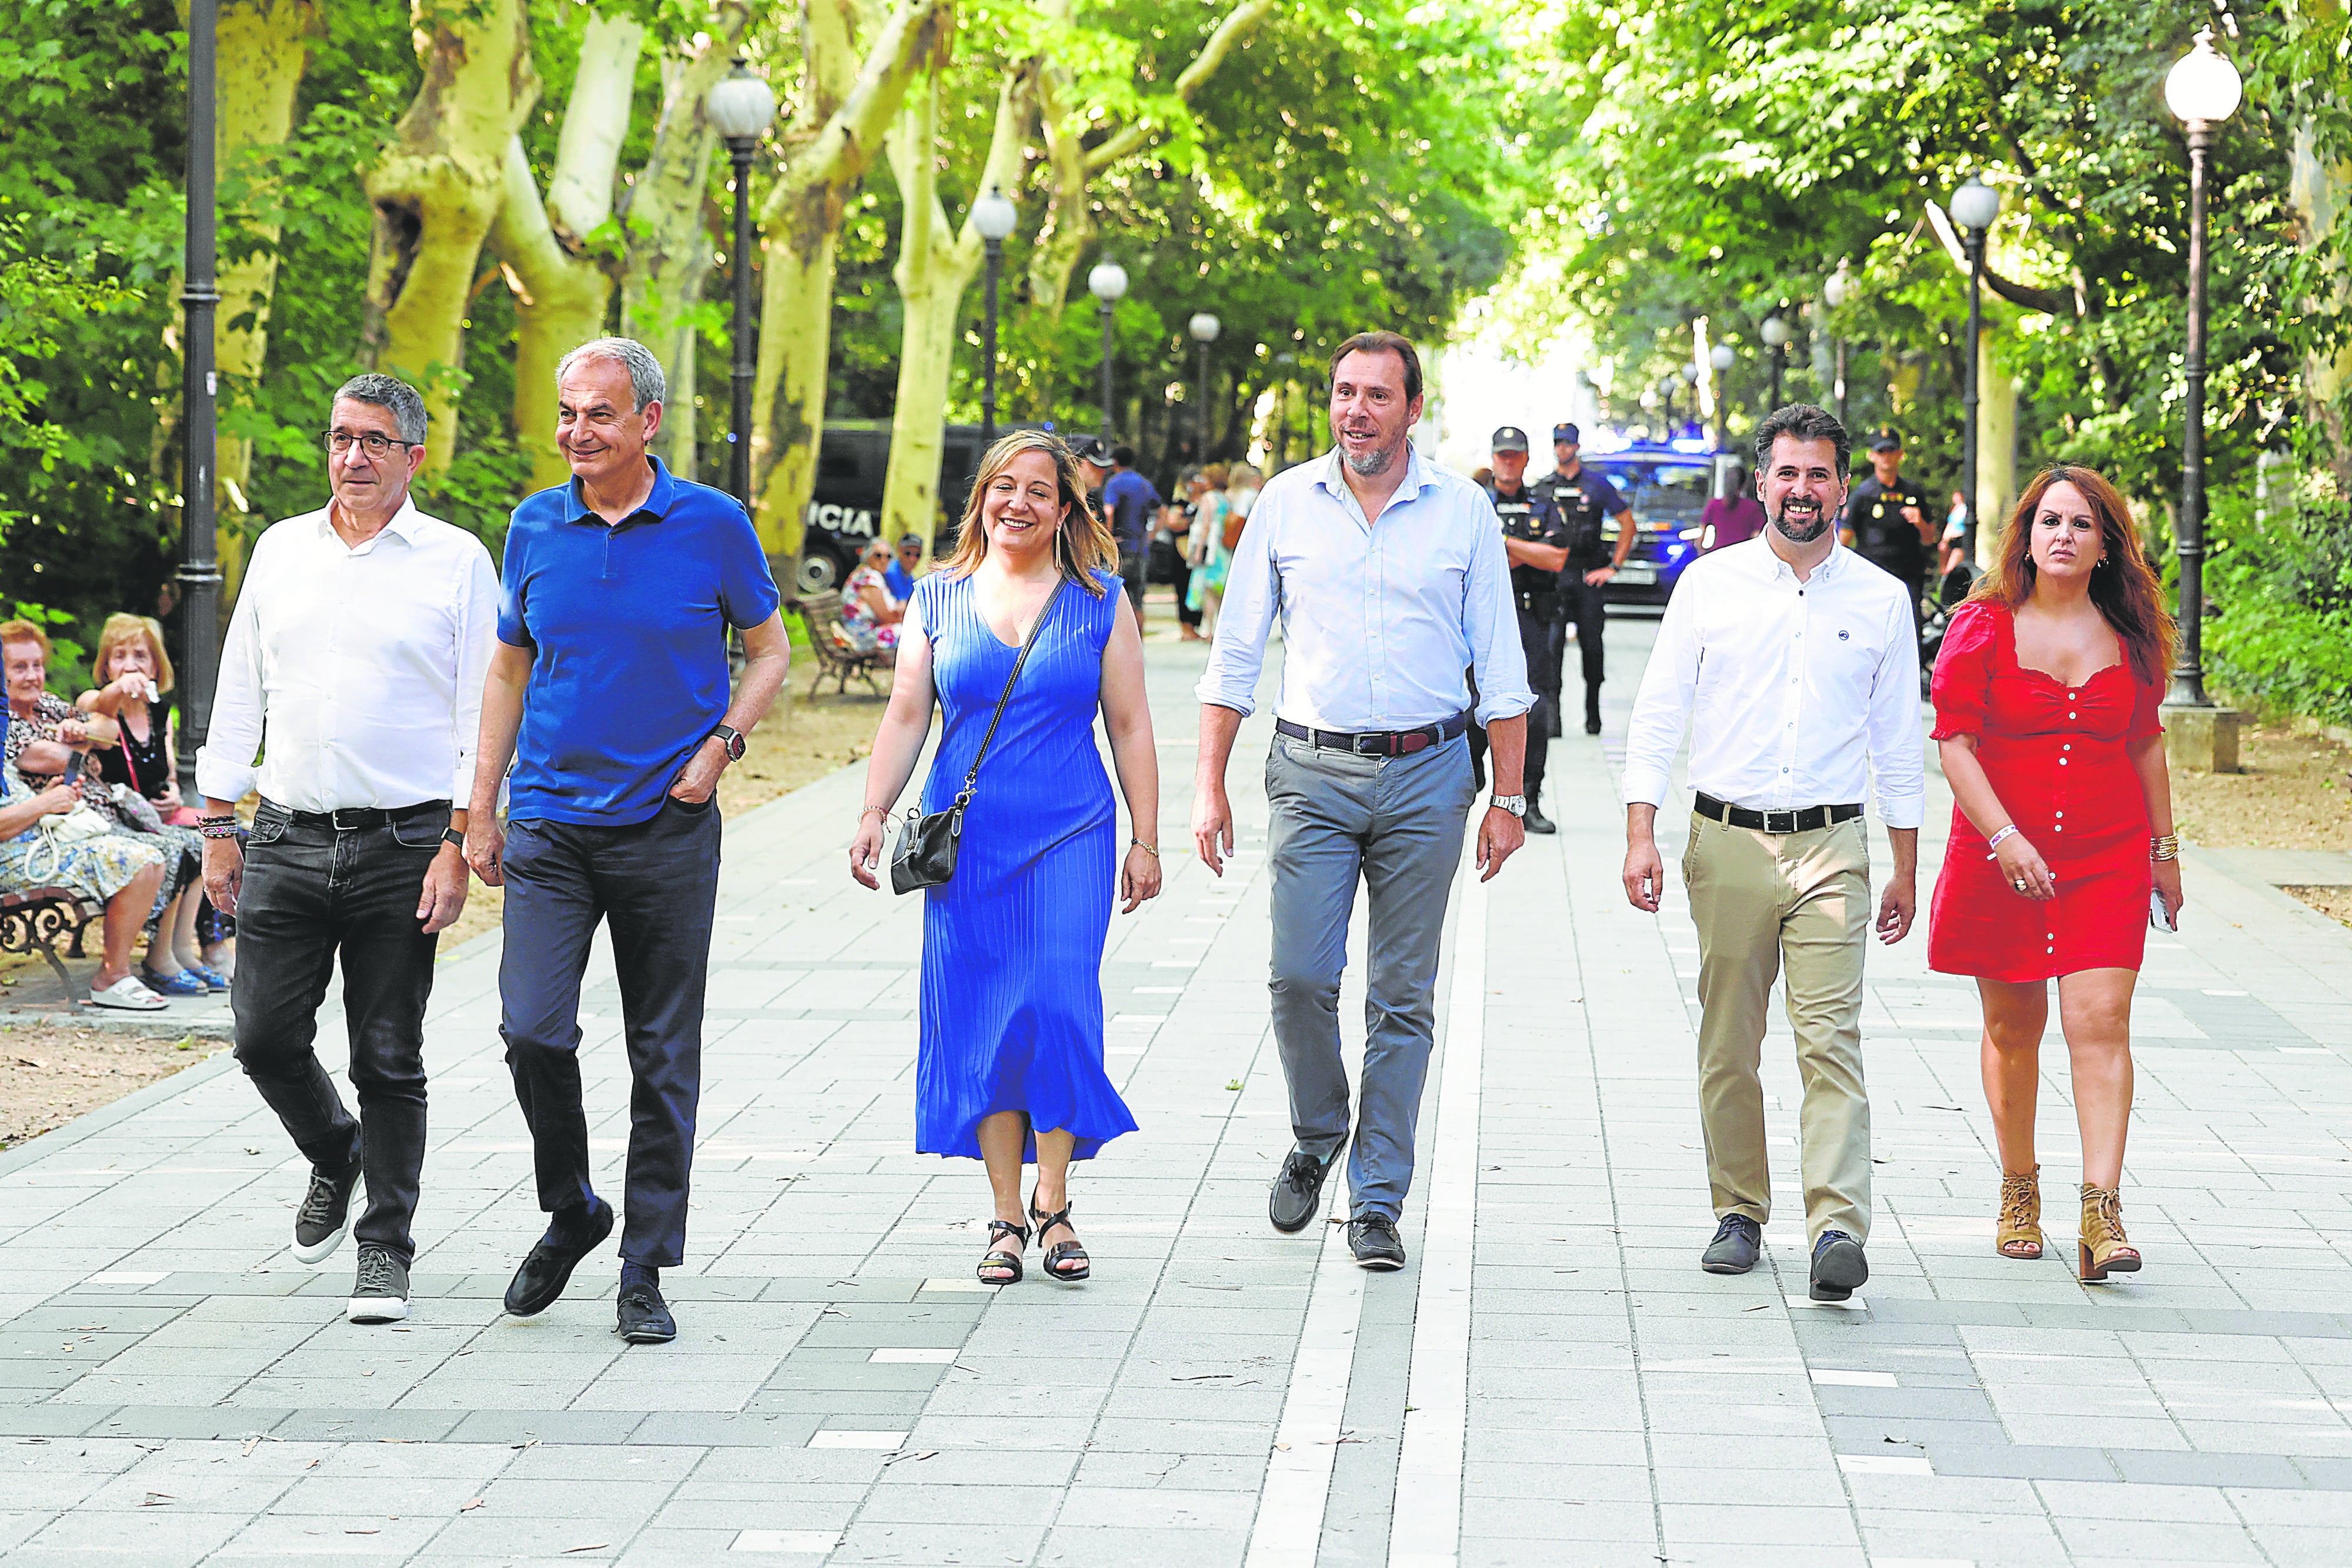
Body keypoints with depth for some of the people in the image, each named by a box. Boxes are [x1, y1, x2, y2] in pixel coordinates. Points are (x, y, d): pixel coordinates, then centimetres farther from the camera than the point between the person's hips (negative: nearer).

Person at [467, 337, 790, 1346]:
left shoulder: (714, 526, -3)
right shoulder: (535, 528, 5)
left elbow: (768, 649, 9)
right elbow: (508, 669, 14)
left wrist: (720, 744, -8)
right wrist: (482, 810, 10)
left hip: (668, 828, -2)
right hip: (550, 826, 2)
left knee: (664, 1057, 3)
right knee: (532, 1032, -10)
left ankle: (645, 1271, 12)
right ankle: (569, 1213, 16)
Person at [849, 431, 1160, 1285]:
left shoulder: (1100, 604, 5)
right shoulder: (939, 599, 8)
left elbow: (1130, 726, 6)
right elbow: (906, 717, 8)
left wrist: (1145, 841, 2)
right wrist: (874, 814, -4)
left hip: (1071, 836, -2)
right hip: (964, 841, 2)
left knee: (1055, 1007, -12)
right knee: (980, 1027, 1)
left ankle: (1053, 1204, -1)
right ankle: (1007, 1217, 7)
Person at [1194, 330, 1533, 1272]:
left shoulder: (1463, 514, 2)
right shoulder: (1287, 504, 4)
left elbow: (1500, 667, 6)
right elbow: (1236, 654, 7)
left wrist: (1508, 798, 2)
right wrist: (1209, 785, 2)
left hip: (1426, 776, 0)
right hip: (1313, 773, 0)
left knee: (1404, 998, 2)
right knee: (1299, 976, -9)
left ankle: (1378, 1201, 9)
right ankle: (1316, 1138, 18)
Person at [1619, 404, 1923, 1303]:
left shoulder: (1880, 600, 7)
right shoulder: (1710, 584, 5)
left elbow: (1899, 741, 12)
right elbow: (1657, 715, 6)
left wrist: (1906, 870, 11)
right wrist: (1640, 835, -3)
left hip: (1831, 846, -1)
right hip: (1728, 843, 1)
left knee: (1831, 1041, -11)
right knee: (1728, 1044, 5)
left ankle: (1838, 1228, -19)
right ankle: (1739, 1213, 18)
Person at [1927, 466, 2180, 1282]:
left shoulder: (2128, 635, 5)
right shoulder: (1982, 626, -3)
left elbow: (2146, 745, 16)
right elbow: (1954, 741, -7)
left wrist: (2164, 848, 17)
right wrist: (2004, 838, -17)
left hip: (2109, 859, 1)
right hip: (2000, 856, -1)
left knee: (2100, 1020, -11)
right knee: (2013, 1026, 9)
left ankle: (2102, 1214, -16)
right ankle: (2019, 1189, 27)